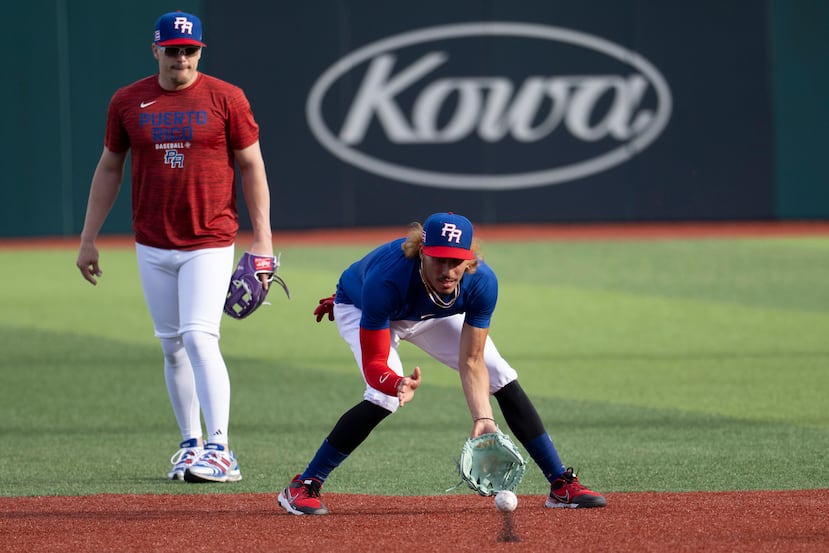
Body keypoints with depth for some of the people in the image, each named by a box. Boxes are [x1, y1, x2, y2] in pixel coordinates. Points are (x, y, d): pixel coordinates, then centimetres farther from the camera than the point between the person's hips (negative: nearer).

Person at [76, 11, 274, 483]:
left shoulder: (226, 98, -3)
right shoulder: (128, 102, 5)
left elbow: (252, 167, -1)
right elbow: (109, 169, 13)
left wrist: (263, 237, -7)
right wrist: (89, 239, 10)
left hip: (210, 244, -4)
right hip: (153, 247, 4)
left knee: (199, 338, -15)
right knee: (172, 346, 8)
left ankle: (220, 450, -17)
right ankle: (191, 444, 18)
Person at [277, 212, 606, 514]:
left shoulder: (482, 282, -35)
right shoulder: (385, 281, -45)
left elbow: (471, 362, -28)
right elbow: (374, 365, -40)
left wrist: (482, 418, -42)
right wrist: (398, 385, -63)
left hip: (434, 315, 4)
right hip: (358, 310, -4)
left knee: (503, 379, -5)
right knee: (384, 397, -28)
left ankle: (561, 484, 6)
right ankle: (303, 487, -16)